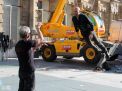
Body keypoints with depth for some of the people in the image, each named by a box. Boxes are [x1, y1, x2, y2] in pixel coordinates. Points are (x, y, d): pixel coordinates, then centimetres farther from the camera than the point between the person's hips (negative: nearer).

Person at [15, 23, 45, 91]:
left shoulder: (18, 45, 8)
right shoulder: (27, 43, -18)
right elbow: (41, 39, -7)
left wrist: (37, 46, 14)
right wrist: (38, 29, 6)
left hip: (21, 71, 8)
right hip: (29, 72, -8)